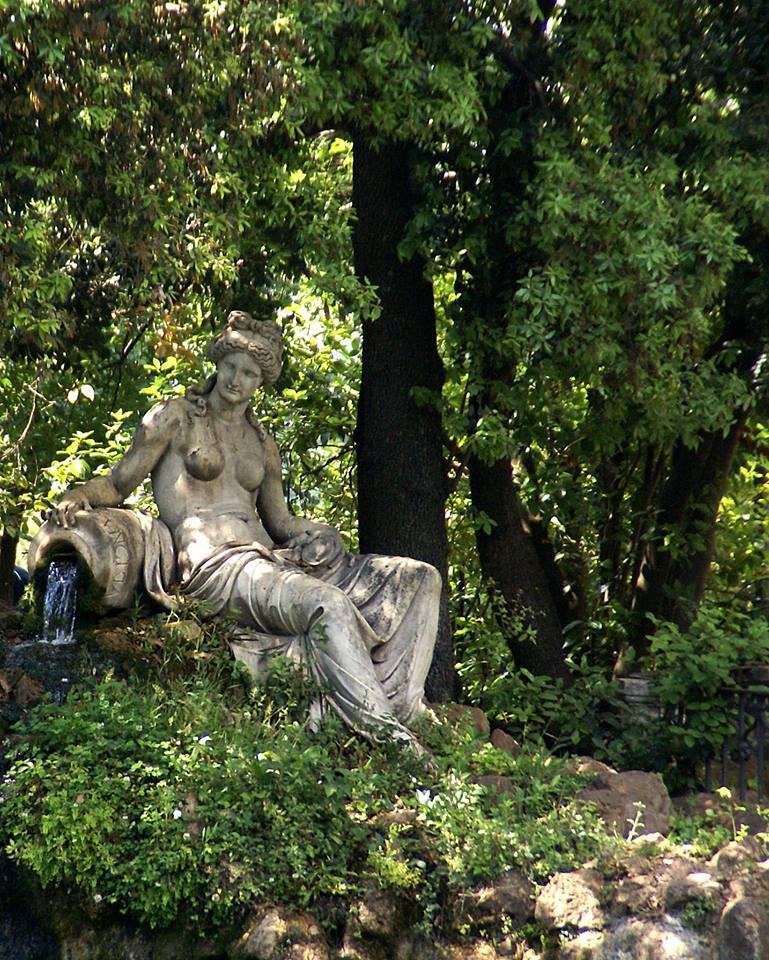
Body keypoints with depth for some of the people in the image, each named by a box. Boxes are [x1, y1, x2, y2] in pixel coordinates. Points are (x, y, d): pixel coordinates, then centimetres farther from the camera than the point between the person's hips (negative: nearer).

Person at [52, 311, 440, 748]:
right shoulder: (175, 417, 10)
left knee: (420, 578, -7)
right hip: (214, 562, -7)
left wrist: (319, 530, 5)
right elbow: (117, 485, 8)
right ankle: (381, 730, -36)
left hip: (268, 557, 7)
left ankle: (402, 709, -23)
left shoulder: (264, 444, 25)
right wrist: (77, 497, -12)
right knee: (329, 604, -37)